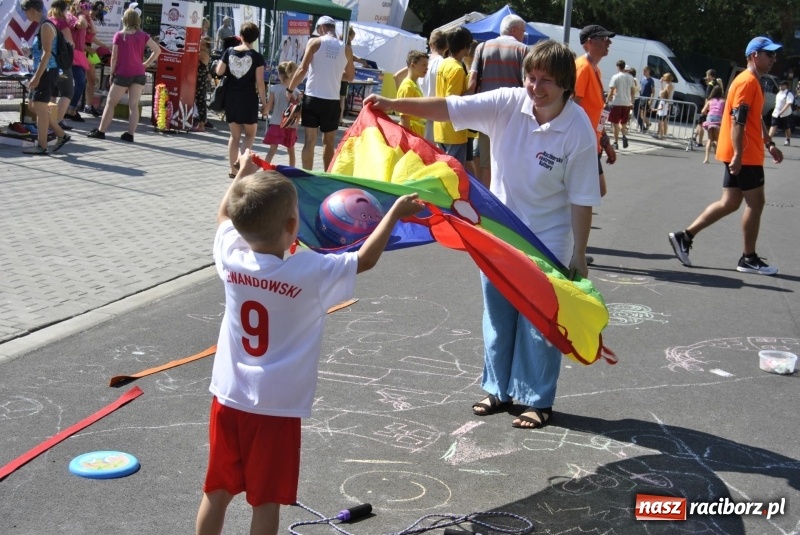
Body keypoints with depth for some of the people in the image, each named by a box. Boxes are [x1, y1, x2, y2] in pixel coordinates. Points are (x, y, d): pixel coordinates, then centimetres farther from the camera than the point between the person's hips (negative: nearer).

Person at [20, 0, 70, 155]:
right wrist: (36, 75, 22)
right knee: (33, 105, 14)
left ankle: (41, 146, 0)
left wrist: (37, 77, -22)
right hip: (43, 72, 10)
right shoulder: (43, 26, 16)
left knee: (40, 107, -6)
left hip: (47, 72, -10)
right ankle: (61, 135, 18)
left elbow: (47, 54, -20)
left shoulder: (46, 27, -14)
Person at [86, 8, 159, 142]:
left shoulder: (119, 35, -3)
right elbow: (157, 50, 1)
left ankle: (101, 131, 9)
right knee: (134, 105, 3)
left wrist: (112, 73, 6)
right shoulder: (143, 35, 5)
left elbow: (114, 57, -3)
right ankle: (130, 134, 0)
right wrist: (146, 64, 6)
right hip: (139, 74, 3)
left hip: (123, 74, -3)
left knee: (110, 103, 7)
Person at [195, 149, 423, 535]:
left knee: (217, 492, 16)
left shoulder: (231, 257, -8)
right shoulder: (312, 273, -19)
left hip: (228, 398, 4)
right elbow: (366, 259, -5)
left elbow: (224, 216, 14)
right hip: (277, 407, -4)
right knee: (266, 500, 9)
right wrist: (396, 212, 6)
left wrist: (243, 172, 28)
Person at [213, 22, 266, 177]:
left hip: (231, 97, 3)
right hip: (248, 99, -3)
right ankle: (241, 159, -14)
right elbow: (259, 83, -9)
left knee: (234, 134, 13)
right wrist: (264, 103, -3)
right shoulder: (257, 56, -7)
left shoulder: (229, 52, 1)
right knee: (250, 133, 10)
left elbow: (219, 72, 0)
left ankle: (233, 169, 12)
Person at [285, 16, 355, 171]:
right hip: (332, 101, 1)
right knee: (329, 142, 11)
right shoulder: (346, 48, 6)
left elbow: (303, 70, -8)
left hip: (312, 98, -1)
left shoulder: (314, 42, -1)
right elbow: (350, 77, 15)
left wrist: (290, 89, 2)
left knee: (309, 141, 3)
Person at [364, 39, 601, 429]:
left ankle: (538, 400, 20)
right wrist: (393, 104, -28)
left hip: (548, 240, -4)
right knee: (497, 314, 14)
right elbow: (448, 108, -17)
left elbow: (582, 199, -15)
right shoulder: (507, 103, -12)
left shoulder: (578, 130, -19)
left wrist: (579, 254, -14)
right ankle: (499, 388, 31)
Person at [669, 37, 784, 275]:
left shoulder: (753, 82, 18)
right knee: (755, 203, -1)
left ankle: (685, 236, 10)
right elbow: (737, 121, -22)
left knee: (730, 203, 10)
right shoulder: (747, 82, -14)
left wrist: (770, 145, 24)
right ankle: (749, 259, 9)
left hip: (743, 155, 10)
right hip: (744, 155, -10)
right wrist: (738, 154, -26)